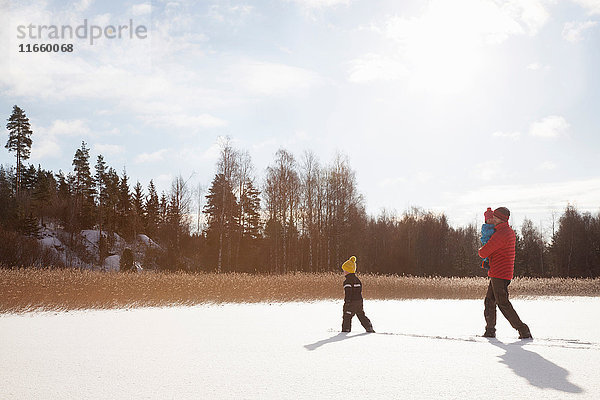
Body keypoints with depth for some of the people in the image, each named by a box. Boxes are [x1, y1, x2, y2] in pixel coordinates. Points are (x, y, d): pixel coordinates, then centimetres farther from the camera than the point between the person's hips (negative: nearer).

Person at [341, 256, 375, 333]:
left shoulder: (347, 281, -15)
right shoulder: (357, 279, 12)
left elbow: (348, 293, -19)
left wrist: (347, 302, -17)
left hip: (351, 301, -8)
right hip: (359, 301, 8)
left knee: (347, 316, 1)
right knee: (361, 315, 15)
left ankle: (345, 330, 2)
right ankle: (369, 328, 14)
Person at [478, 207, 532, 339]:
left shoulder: (499, 235, -20)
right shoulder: (510, 232, 12)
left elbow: (483, 253, -17)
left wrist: (481, 250, 6)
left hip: (499, 275, -10)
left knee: (503, 304, -6)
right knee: (489, 301, 14)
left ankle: (523, 331, -4)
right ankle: (490, 331, 20)